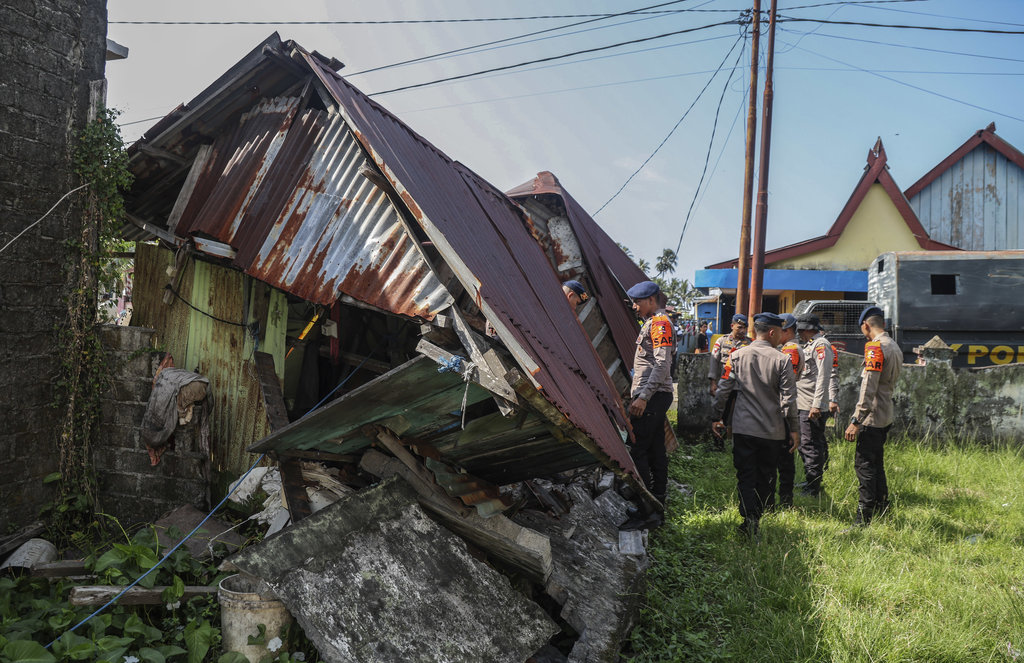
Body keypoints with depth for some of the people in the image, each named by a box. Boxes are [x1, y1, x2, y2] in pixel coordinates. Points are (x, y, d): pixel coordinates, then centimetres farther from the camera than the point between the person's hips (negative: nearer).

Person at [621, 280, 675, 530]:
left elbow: (662, 364, -21)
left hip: (652, 397, -11)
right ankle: (657, 507, 17)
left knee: (636, 451, -12)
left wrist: (643, 397, -24)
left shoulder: (660, 323, -11)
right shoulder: (653, 322, 21)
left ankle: (646, 511, -10)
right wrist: (636, 392, 25)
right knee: (655, 451, 11)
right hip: (653, 397, 11)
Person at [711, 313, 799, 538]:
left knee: (746, 475, 4)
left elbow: (723, 389, 1)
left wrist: (716, 417, 12)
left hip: (743, 427, 0)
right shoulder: (782, 360, -6)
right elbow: (789, 399, -6)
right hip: (772, 430, 0)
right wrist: (794, 429, 2)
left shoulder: (737, 356, -1)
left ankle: (750, 520, -6)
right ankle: (764, 517, 25)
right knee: (767, 475, 15)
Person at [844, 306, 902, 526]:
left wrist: (856, 420, -22)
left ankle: (864, 518, -3)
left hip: (872, 418, -9)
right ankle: (882, 510, 28)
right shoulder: (895, 347, 13)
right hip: (886, 417, 9)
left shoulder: (875, 347, -16)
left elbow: (868, 388, -23)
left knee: (864, 464, -5)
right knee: (876, 463, 18)